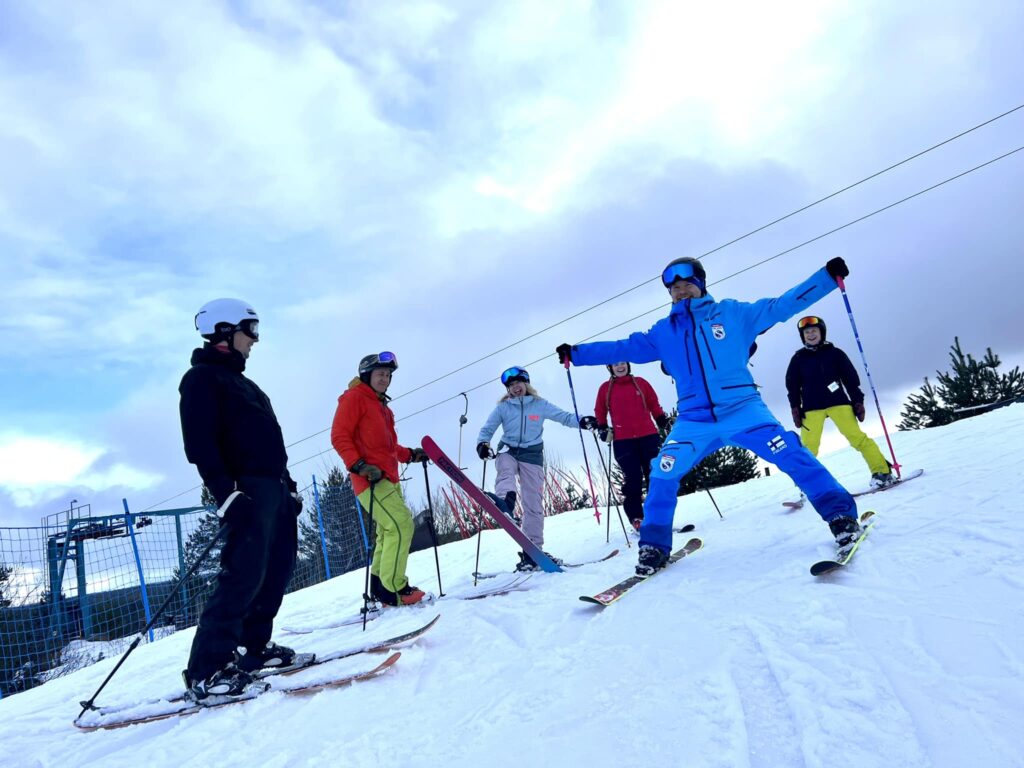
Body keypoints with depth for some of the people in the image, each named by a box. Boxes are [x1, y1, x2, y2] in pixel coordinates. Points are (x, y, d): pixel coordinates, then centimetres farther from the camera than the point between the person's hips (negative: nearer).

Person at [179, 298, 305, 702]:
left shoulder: (240, 382, 25)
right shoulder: (202, 377, -4)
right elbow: (199, 443, -16)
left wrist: (287, 483, 23)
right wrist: (224, 489, -25)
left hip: (274, 487, 10)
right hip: (247, 489, -10)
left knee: (277, 568, 10)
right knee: (243, 574, -15)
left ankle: (254, 646, 20)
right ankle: (206, 671, -10)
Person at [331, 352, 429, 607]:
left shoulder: (383, 408, 23)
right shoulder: (354, 398, -2)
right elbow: (339, 436, -11)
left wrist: (410, 455, 11)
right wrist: (359, 466, -22)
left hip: (388, 478, 9)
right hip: (371, 479, -9)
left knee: (389, 531, 13)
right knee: (401, 525, -16)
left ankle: (380, 586, 23)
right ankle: (393, 588, -10)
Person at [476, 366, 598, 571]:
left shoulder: (540, 405, 5)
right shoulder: (502, 407, 6)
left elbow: (562, 417, 3)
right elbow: (487, 429, 8)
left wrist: (581, 422, -15)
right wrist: (482, 444, -13)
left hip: (532, 456, 0)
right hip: (508, 451, 0)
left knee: (533, 505, -1)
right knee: (506, 470, -37)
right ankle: (505, 501, -67)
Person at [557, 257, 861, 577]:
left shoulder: (731, 312, 6)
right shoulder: (663, 331, 12)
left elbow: (782, 306, 6)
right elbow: (624, 348, 15)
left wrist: (828, 276, 0)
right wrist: (576, 353, 12)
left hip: (743, 409, -1)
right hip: (694, 421, 2)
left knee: (789, 453, -17)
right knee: (663, 473, -11)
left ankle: (840, 514, 0)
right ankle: (654, 546, 6)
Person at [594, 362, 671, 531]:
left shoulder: (640, 383, 10)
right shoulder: (605, 388, 8)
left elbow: (655, 406, 14)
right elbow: (600, 412, 15)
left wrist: (664, 423, 8)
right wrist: (602, 429, 3)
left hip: (649, 436, 1)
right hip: (622, 441, -1)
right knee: (633, 480, -5)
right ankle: (637, 520, 0)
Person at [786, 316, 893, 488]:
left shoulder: (835, 353, 8)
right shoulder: (798, 358, 10)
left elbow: (851, 378, 8)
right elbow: (792, 385, 10)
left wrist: (857, 401, 1)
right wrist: (795, 408, 1)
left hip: (838, 402, -1)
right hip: (812, 407, 1)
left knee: (856, 437, -12)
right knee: (808, 446, -8)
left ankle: (882, 472, -7)